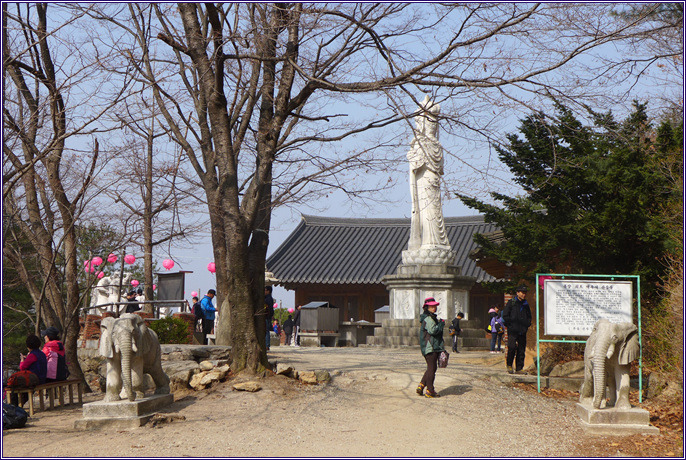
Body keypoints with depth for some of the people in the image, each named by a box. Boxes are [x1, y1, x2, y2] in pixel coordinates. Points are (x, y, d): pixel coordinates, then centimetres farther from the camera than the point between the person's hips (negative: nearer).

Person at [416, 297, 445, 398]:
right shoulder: (428, 319, -14)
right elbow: (433, 330, -26)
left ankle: (421, 386, 16)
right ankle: (430, 391, 0)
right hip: (431, 347, -11)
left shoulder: (431, 318, 20)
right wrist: (441, 324, -14)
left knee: (431, 368, 17)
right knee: (432, 368, -5)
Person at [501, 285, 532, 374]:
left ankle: (519, 368, 7)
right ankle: (509, 365, 1)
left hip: (522, 331, 5)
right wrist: (511, 324, -8)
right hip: (512, 330, -5)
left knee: (521, 350, 2)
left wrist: (527, 325, 10)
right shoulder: (511, 303, 2)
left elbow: (529, 317, 27)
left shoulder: (526, 305, 16)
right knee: (512, 347, -18)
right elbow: (505, 316, -1)